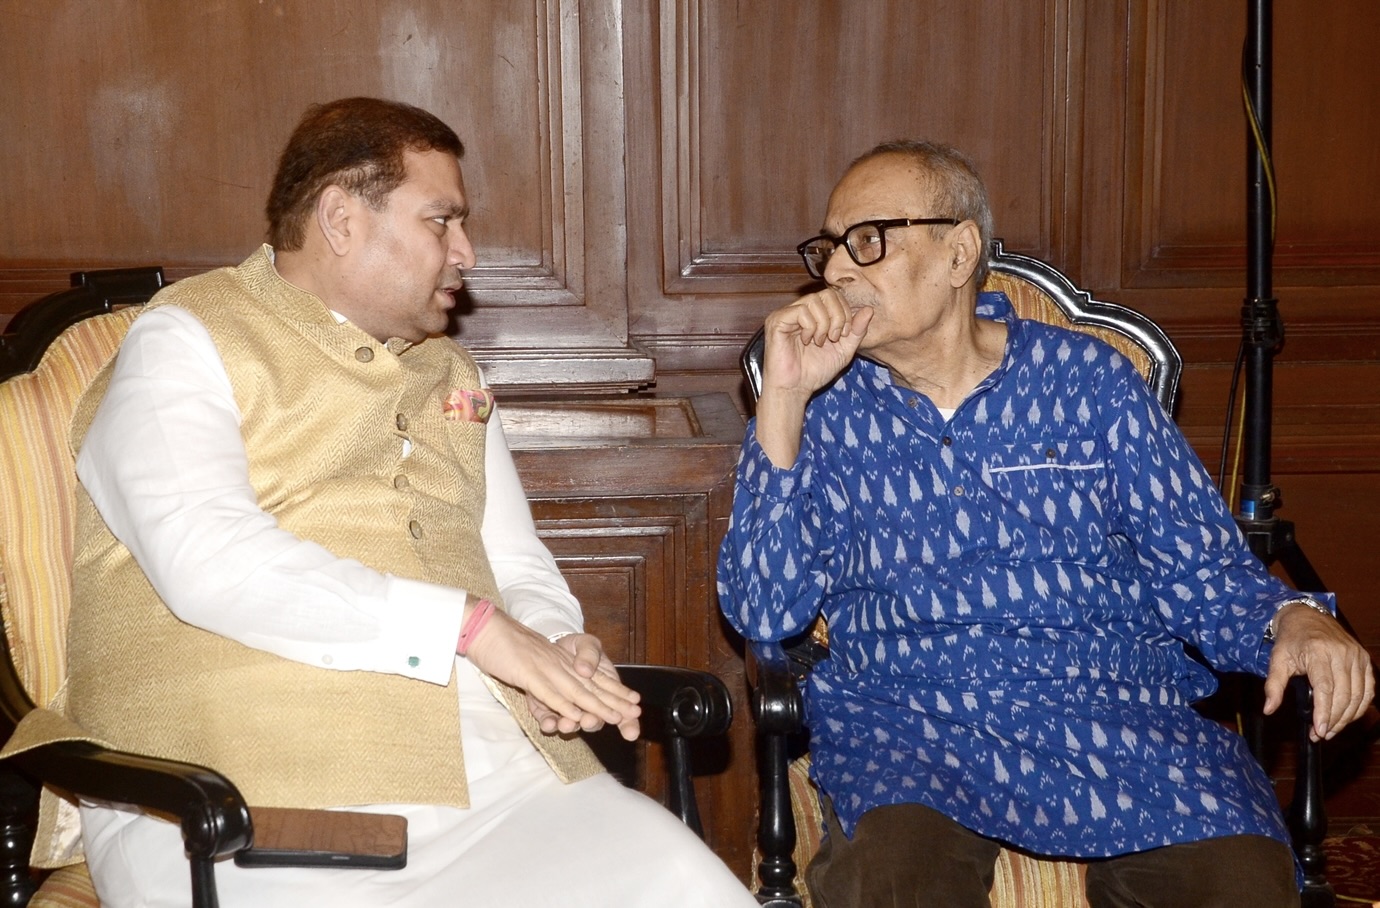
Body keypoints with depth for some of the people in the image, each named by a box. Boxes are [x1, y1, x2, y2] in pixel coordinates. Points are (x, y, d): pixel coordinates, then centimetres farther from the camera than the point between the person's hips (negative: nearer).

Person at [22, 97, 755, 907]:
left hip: (496, 768, 6)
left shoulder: (450, 373, 24)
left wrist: (554, 650, -1)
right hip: (260, 799, -6)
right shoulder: (187, 342, 2)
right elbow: (207, 560, -14)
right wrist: (470, 626, -17)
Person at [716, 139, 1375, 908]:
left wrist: (1293, 618, -12)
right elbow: (765, 614, -1)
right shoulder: (827, 410, 10)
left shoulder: (1091, 380, 10)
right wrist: (782, 400, -5)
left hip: (1116, 707, 1)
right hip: (907, 718, -1)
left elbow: (1203, 572, 11)